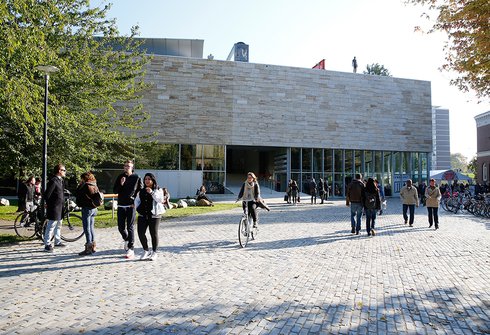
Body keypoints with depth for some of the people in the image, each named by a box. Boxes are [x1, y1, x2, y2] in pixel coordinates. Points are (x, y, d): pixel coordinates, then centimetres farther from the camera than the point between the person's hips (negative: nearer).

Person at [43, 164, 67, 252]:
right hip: (54, 208, -10)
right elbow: (47, 195, -19)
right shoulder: (53, 181, -17)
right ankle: (47, 245, 4)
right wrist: (49, 204, -7)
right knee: (50, 227, -3)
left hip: (60, 208, 10)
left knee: (58, 226, 19)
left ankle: (57, 242, 31)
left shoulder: (61, 180, 13)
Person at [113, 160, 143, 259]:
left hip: (131, 206, -3)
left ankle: (131, 249, 4)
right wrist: (121, 184, -12)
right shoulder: (120, 177, 6)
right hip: (121, 206, 4)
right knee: (121, 227, 7)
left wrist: (135, 201, -6)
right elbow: (115, 191, 6)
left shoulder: (137, 178, -2)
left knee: (130, 228, -2)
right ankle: (126, 239, 37)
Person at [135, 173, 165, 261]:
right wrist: (138, 208, 8)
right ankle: (146, 251, 19)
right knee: (140, 233, -1)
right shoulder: (141, 191, 15)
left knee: (154, 233, -1)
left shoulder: (158, 190, 2)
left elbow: (160, 199, -14)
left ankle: (154, 252, 16)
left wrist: (152, 192, -22)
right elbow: (137, 200, 25)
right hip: (142, 215, 4)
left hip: (154, 215, -4)